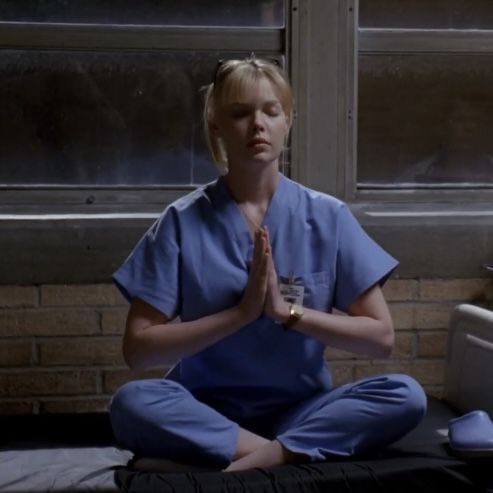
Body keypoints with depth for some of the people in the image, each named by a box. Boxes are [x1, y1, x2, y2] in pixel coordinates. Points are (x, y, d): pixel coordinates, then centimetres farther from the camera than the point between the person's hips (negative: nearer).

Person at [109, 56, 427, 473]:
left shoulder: (328, 217, 0)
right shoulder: (182, 222, -3)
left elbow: (381, 337, -1)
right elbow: (138, 348, -7)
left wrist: (288, 311, -14)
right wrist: (240, 313, -17)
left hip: (302, 409, 1)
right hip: (209, 411, -1)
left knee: (405, 395, -25)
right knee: (132, 403, -32)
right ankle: (293, 451, -25)